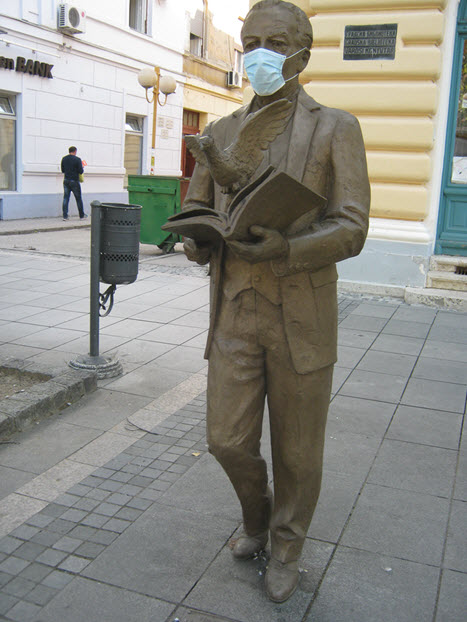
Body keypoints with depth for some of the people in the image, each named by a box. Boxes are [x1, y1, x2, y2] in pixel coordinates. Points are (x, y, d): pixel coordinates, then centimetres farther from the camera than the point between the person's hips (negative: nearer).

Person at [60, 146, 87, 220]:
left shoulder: (64, 159, 5)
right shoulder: (77, 159, -12)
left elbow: (62, 170, 12)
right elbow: (81, 171, -13)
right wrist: (82, 169, 8)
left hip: (66, 181, 4)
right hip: (74, 181, -4)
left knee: (66, 198, 6)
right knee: (78, 198, 7)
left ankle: (65, 216, 1)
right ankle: (82, 215, 16)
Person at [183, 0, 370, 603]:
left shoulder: (336, 128, -2)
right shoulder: (221, 132, 9)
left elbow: (350, 230, -12)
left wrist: (285, 249, -30)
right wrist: (201, 238, -12)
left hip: (302, 316, -3)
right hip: (235, 312, 3)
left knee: (297, 448, 9)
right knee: (228, 439, 4)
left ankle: (286, 547, 35)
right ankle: (256, 513, 37)